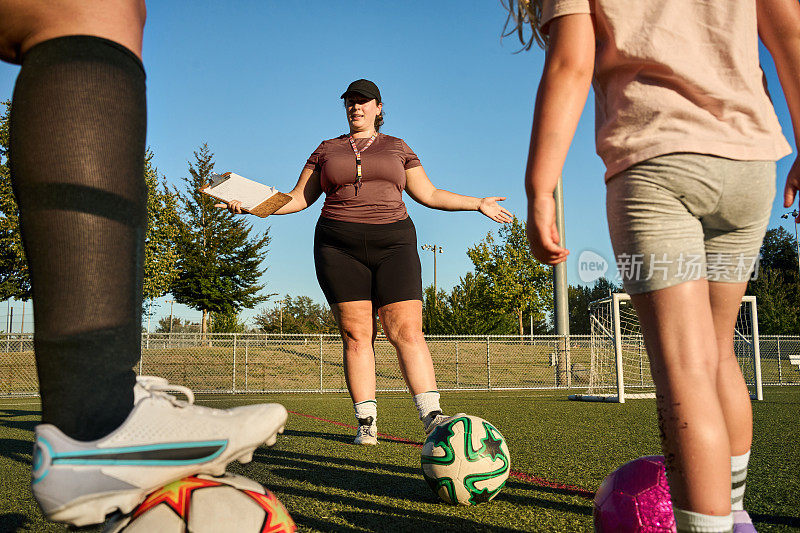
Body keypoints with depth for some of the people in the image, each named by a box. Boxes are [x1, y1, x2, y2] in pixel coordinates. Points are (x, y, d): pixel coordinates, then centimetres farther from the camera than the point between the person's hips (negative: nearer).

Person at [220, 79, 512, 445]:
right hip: (340, 247, 0)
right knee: (356, 334, -5)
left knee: (407, 331, -11)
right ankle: (366, 421, 0)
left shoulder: (397, 148, 16)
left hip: (392, 243, 0)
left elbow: (428, 194, 18)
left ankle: (432, 417, -12)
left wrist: (477, 204, 14)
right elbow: (299, 198, 14)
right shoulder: (327, 150, 15)